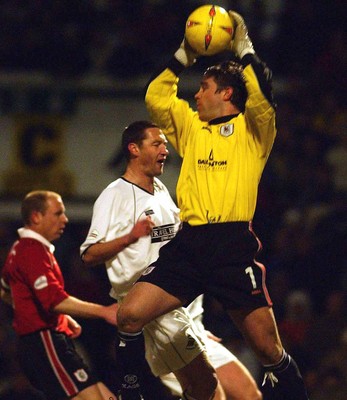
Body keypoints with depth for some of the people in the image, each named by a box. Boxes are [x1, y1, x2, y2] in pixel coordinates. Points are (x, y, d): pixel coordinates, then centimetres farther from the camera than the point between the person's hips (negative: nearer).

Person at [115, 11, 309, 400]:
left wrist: (244, 49, -6)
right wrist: (183, 56, 16)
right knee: (129, 315, -11)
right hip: (187, 243, 5)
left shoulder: (252, 128, 7)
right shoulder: (191, 126, 22)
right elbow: (155, 97, 19)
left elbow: (260, 95, -12)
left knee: (268, 349, -6)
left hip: (233, 244, -5)